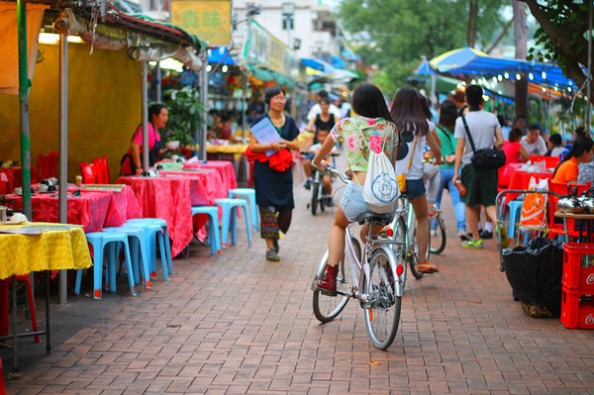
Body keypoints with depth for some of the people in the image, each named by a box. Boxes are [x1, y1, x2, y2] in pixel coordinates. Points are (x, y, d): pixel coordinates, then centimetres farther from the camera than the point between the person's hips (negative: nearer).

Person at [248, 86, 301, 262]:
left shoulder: (289, 121, 11)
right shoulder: (260, 120, -2)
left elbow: (296, 145, 12)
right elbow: (252, 146, -8)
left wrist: (285, 143, -8)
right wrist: (271, 146, -21)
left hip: (284, 170, 4)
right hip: (265, 169, -4)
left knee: (286, 208, 2)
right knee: (268, 208, -7)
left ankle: (274, 234, 29)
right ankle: (270, 247, -3)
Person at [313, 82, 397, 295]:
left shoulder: (345, 125, 8)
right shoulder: (390, 127, 13)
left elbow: (322, 152, 27)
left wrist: (318, 162, 49)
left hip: (360, 191, -3)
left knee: (338, 225, 27)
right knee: (370, 233, 30)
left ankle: (330, 279, 15)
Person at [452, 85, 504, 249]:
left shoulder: (462, 120, -6)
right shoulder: (492, 118, 3)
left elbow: (460, 148, -7)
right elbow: (500, 142, 3)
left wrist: (456, 172, -4)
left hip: (470, 165, -2)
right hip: (489, 165, 3)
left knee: (471, 204, 10)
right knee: (489, 202, 5)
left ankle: (475, 238, 15)